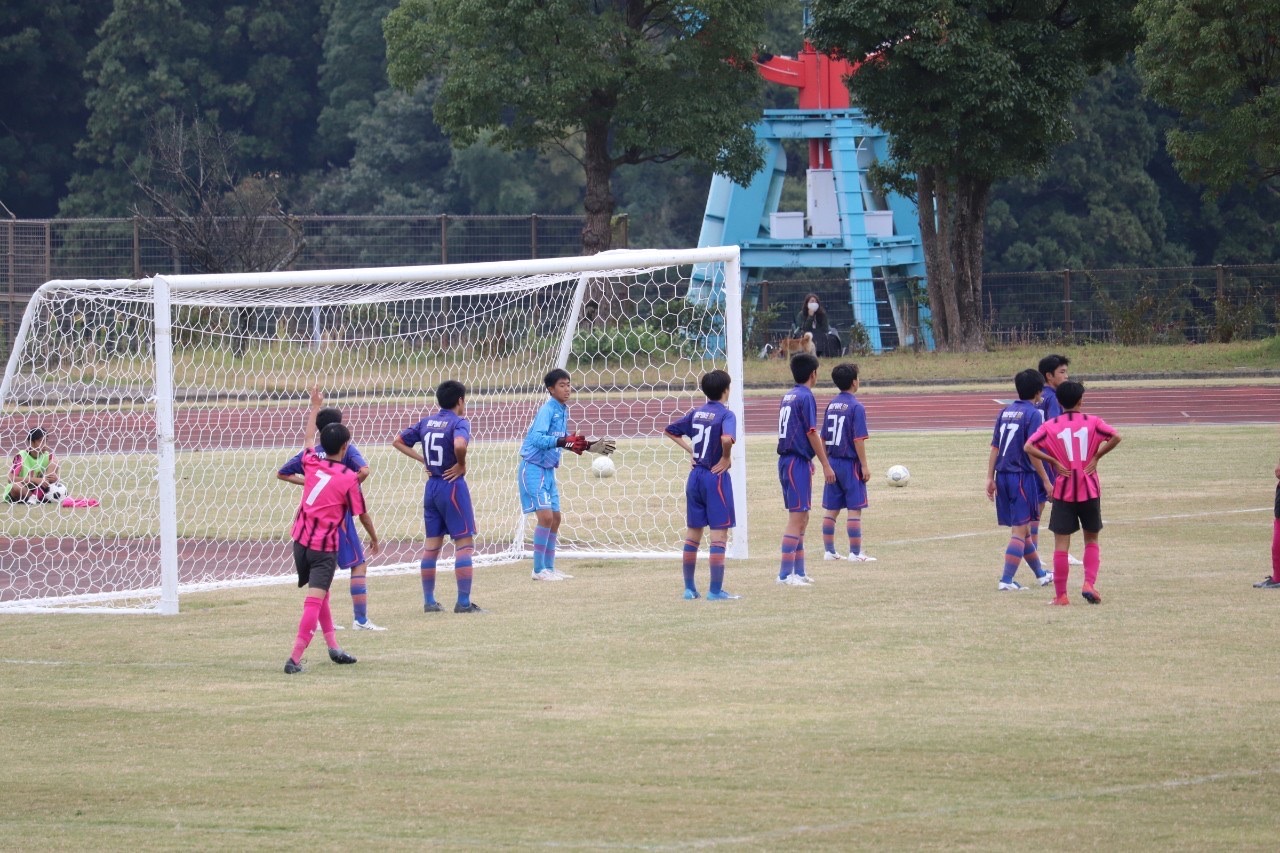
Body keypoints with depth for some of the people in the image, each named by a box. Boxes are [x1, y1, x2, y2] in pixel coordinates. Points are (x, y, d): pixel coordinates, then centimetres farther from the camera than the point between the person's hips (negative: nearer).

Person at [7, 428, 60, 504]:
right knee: (15, 486, -40)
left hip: (39, 490, 4)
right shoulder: (21, 456, -13)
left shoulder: (47, 455, 1)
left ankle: (34, 497, -20)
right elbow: (11, 478, -24)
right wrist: (36, 480, -30)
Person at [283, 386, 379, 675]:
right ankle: (295, 659, -19)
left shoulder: (312, 464, 1)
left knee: (319, 595, 23)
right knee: (315, 601, -10)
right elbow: (362, 514, -1)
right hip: (325, 548, -6)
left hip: (301, 541, 6)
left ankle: (333, 646, 27)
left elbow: (308, 437, 23)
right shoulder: (349, 479, -11)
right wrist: (374, 539, 17)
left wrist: (315, 407, 37)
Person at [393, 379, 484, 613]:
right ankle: (463, 602, -6)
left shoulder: (427, 422, 9)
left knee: (432, 544, 13)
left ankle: (429, 601, 17)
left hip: (431, 487, 7)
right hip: (452, 486, -7)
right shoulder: (459, 422, -11)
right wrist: (461, 465, -14)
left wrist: (423, 460, 10)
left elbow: (398, 441, 13)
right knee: (464, 543, -2)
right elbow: (459, 445, -32)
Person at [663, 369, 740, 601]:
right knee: (719, 533, -2)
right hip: (716, 477, -7)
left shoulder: (696, 413, 8)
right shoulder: (726, 415, -12)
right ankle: (715, 590, -3)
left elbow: (669, 431, 16)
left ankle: (689, 588, 18)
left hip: (695, 476, 7)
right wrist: (726, 458, -15)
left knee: (693, 532, 13)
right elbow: (726, 438, -32)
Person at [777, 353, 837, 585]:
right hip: (799, 462, -9)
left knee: (801, 518, 16)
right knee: (797, 518, -8)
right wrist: (826, 465, -11)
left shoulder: (787, 397, 14)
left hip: (785, 460, 9)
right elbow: (812, 433, -15)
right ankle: (785, 574, -12)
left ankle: (798, 571, 21)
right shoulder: (806, 397, -12)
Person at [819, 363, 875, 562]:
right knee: (855, 509, -2)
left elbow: (824, 438, 12)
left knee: (831, 509, 11)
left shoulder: (831, 405, 8)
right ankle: (855, 552, -3)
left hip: (833, 462, 7)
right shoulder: (856, 407, -12)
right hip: (850, 463, -7)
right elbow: (858, 439, -16)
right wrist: (864, 466, -11)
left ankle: (829, 551, 15)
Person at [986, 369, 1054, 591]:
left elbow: (995, 448, 8)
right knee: (1020, 530, -3)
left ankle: (1040, 574, 32)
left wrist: (990, 478, 10)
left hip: (1003, 476, 7)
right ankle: (1006, 580, -10)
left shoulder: (1005, 412, 10)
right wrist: (1046, 481, -11)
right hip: (1023, 476, -7)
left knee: (1022, 529, 17)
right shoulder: (1033, 414, -10)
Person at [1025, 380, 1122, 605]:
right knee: (1092, 540, 15)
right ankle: (1089, 583, -3)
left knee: (1061, 543, 3)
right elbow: (1115, 437, -16)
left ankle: (1061, 594, 1)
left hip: (1063, 491, 0)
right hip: (1089, 491, 0)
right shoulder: (1092, 422, -1)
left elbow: (1029, 447, -14)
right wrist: (1096, 457, -6)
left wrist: (1054, 462, -6)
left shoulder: (1051, 426, -1)